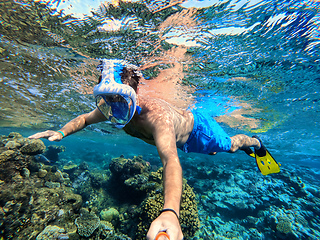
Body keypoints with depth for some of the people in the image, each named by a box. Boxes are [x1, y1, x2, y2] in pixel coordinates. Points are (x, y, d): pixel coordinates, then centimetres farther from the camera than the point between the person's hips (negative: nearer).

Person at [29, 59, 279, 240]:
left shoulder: (156, 114, -48)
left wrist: (170, 212, -72)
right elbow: (84, 117, -5)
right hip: (181, 138, 6)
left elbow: (171, 160, -58)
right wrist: (62, 132, -21)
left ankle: (255, 142, 56)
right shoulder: (111, 109, -22)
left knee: (230, 146, 22)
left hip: (197, 128, -5)